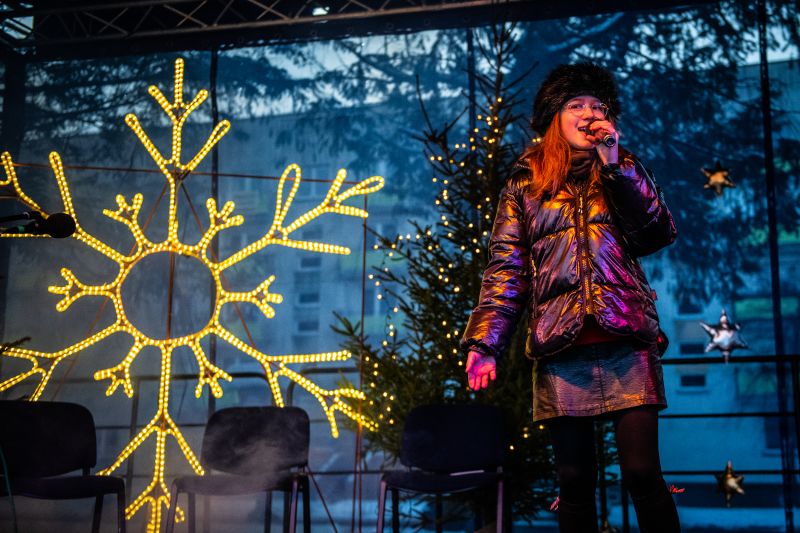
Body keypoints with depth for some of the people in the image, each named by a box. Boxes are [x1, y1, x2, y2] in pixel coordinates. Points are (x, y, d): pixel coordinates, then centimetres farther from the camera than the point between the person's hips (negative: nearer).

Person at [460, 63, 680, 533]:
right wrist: (484, 341, -6)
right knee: (576, 482, 4)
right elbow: (505, 268, 5)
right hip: (560, 350, 0)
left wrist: (616, 165, -6)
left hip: (626, 342, 0)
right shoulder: (525, 185, 12)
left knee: (643, 473, -7)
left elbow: (660, 234, -1)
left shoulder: (624, 170, 15)